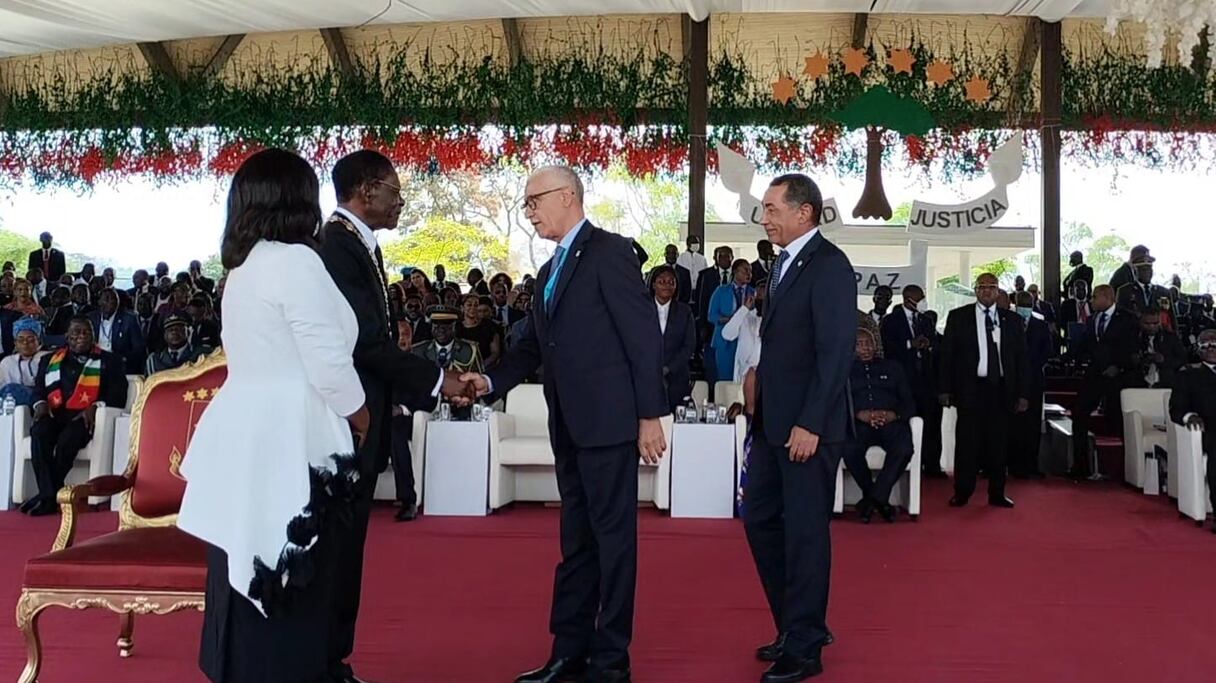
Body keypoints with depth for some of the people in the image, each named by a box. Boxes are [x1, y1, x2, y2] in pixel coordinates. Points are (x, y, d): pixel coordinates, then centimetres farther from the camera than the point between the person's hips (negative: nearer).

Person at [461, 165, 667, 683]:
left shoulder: (609, 251, -8)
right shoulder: (549, 272, 18)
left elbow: (644, 335, -13)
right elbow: (532, 347, 14)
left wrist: (650, 416, -16)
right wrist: (491, 380, -4)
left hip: (608, 422, -9)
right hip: (569, 427, 9)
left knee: (613, 538, 1)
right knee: (576, 541, 14)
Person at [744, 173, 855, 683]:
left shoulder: (829, 266, -13)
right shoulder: (784, 263, 14)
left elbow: (836, 351, -19)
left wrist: (809, 425, -21)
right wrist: (762, 414, 11)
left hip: (807, 427, -9)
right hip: (772, 424, 9)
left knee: (805, 531, 1)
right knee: (760, 520, 13)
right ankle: (796, 625, 28)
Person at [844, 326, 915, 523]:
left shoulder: (892, 367, 24)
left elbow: (909, 403, 15)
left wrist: (893, 415, -8)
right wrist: (860, 414, -14)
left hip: (891, 422, 1)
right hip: (859, 423, -1)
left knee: (904, 450, -34)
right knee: (850, 450, -35)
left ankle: (873, 498, -18)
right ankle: (880, 500, -12)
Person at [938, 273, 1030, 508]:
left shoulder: (1011, 319, 11)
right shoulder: (958, 317, 6)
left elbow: (1021, 358, 10)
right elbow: (947, 354, 3)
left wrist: (1023, 393, 3)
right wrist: (945, 389, -4)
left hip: (1001, 389, 2)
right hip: (970, 388, -2)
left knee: (999, 442, 6)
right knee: (967, 442, -1)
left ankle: (997, 494, 15)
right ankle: (962, 493, 8)